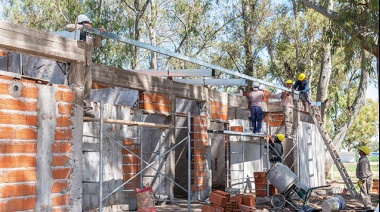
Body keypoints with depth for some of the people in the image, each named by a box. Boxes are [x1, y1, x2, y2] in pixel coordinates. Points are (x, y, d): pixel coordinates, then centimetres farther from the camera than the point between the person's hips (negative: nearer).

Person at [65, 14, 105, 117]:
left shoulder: (89, 36, 24)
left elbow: (97, 44, 23)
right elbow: (68, 27, -14)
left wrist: (99, 35, 7)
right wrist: (82, 27, -16)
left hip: (87, 64, 8)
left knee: (88, 86, 5)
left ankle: (86, 108, 8)